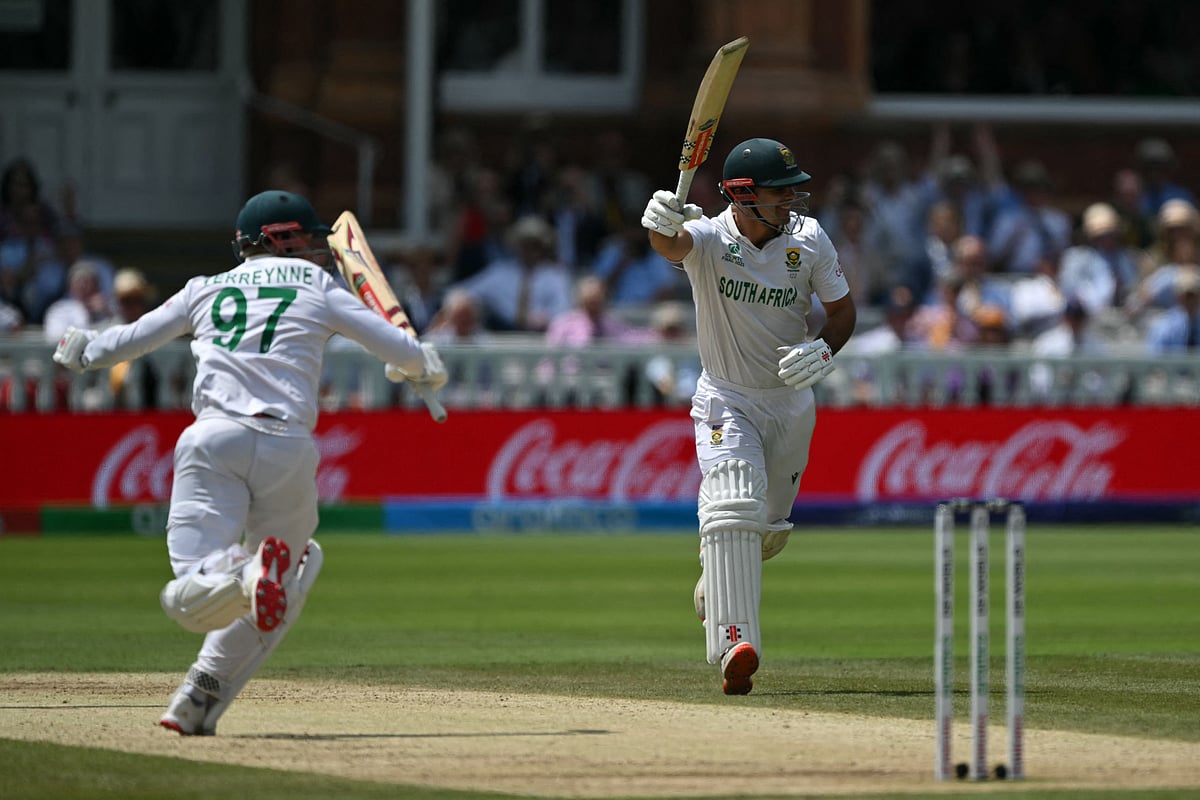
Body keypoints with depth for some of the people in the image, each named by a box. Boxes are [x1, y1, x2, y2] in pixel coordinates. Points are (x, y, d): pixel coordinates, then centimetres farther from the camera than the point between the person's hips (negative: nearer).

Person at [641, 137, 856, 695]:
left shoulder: (808, 240, -9)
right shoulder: (710, 238, -20)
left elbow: (843, 310, 2)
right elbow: (673, 244, -43)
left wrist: (823, 351, -19)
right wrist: (662, 225, -68)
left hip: (791, 405, 4)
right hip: (726, 403, -4)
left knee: (769, 530, 16)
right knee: (734, 509, -25)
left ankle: (715, 572, 50)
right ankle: (735, 647, -30)